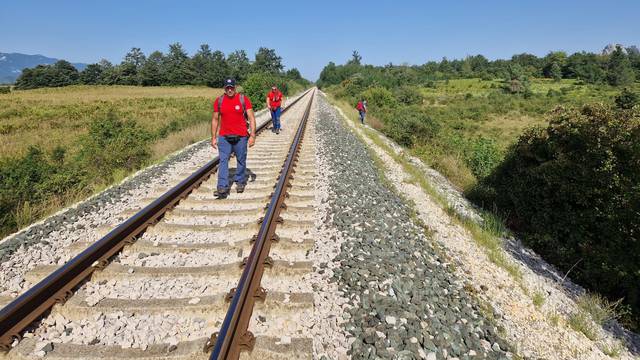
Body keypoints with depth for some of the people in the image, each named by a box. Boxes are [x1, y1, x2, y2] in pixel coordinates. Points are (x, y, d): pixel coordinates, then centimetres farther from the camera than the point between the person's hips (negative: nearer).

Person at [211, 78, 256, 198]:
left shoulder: (244, 99, -4)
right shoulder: (219, 101, 3)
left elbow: (251, 118, -7)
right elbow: (215, 120, 9)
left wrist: (252, 135, -15)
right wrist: (213, 137, 6)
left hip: (241, 137, -1)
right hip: (224, 137, 1)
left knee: (241, 161, 10)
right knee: (223, 161, -7)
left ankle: (240, 182, 29)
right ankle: (222, 188, -8)